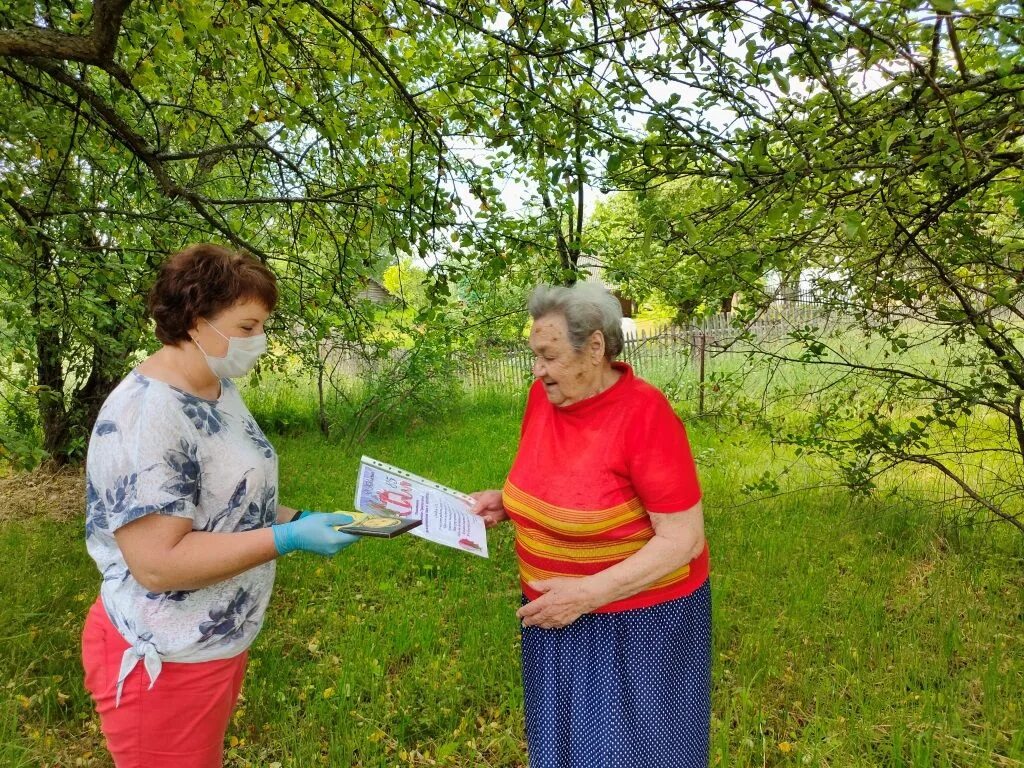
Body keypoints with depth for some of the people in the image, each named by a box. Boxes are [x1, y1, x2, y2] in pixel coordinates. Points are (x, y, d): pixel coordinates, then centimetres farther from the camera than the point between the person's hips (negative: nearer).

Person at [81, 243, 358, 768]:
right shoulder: (144, 415, -27)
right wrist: (288, 538, -28)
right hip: (167, 662, -8)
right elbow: (158, 563, -30)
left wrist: (297, 518, 0)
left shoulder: (221, 391, 2)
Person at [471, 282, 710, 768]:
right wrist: (506, 503, -6)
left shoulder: (645, 415, -24)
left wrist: (587, 593, -26)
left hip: (637, 620, -6)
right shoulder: (544, 397, -5)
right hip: (558, 611, 7)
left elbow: (683, 541, -23)